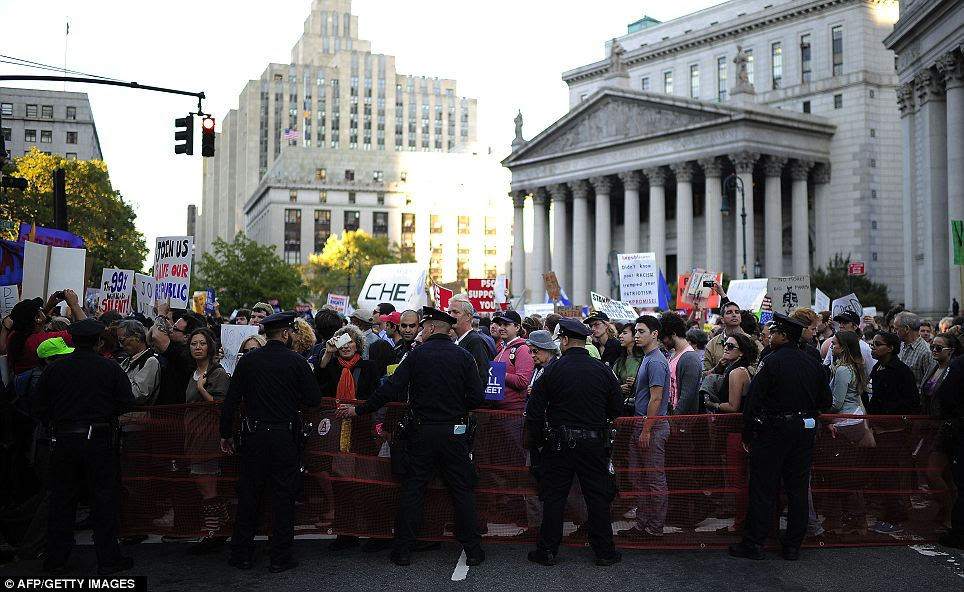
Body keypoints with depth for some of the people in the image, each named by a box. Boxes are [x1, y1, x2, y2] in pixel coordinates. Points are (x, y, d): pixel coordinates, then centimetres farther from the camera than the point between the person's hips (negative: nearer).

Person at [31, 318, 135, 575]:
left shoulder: (53, 369, -1)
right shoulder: (111, 369, -7)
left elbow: (39, 409, 2)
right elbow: (126, 404, -8)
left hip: (62, 440, 2)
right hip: (99, 440, -2)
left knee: (62, 499, 12)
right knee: (103, 499, 5)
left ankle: (56, 559, 18)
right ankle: (108, 560, 8)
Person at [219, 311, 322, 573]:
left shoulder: (247, 360, -1)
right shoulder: (296, 362, -7)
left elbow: (231, 401, 0)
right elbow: (314, 399, -6)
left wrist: (226, 434, 10)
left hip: (255, 435, 2)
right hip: (286, 436, -2)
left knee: (248, 495, 12)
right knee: (283, 497, 6)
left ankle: (242, 554, 19)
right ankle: (280, 557, 11)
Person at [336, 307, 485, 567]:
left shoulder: (416, 354, -4)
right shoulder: (464, 356, -1)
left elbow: (390, 389, -8)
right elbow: (477, 398, -5)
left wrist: (359, 410, 0)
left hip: (422, 431, 0)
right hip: (455, 431, 1)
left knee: (411, 490, 9)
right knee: (463, 491, 8)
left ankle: (403, 550, 13)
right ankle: (473, 550, 9)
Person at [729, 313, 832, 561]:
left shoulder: (771, 362, -13)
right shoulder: (813, 364, 5)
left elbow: (753, 400, -15)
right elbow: (826, 401, 11)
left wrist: (747, 435, -8)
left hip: (773, 430, -5)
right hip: (804, 431, 6)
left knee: (763, 489, 2)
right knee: (798, 489, 10)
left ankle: (754, 544, 7)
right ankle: (793, 545, 16)